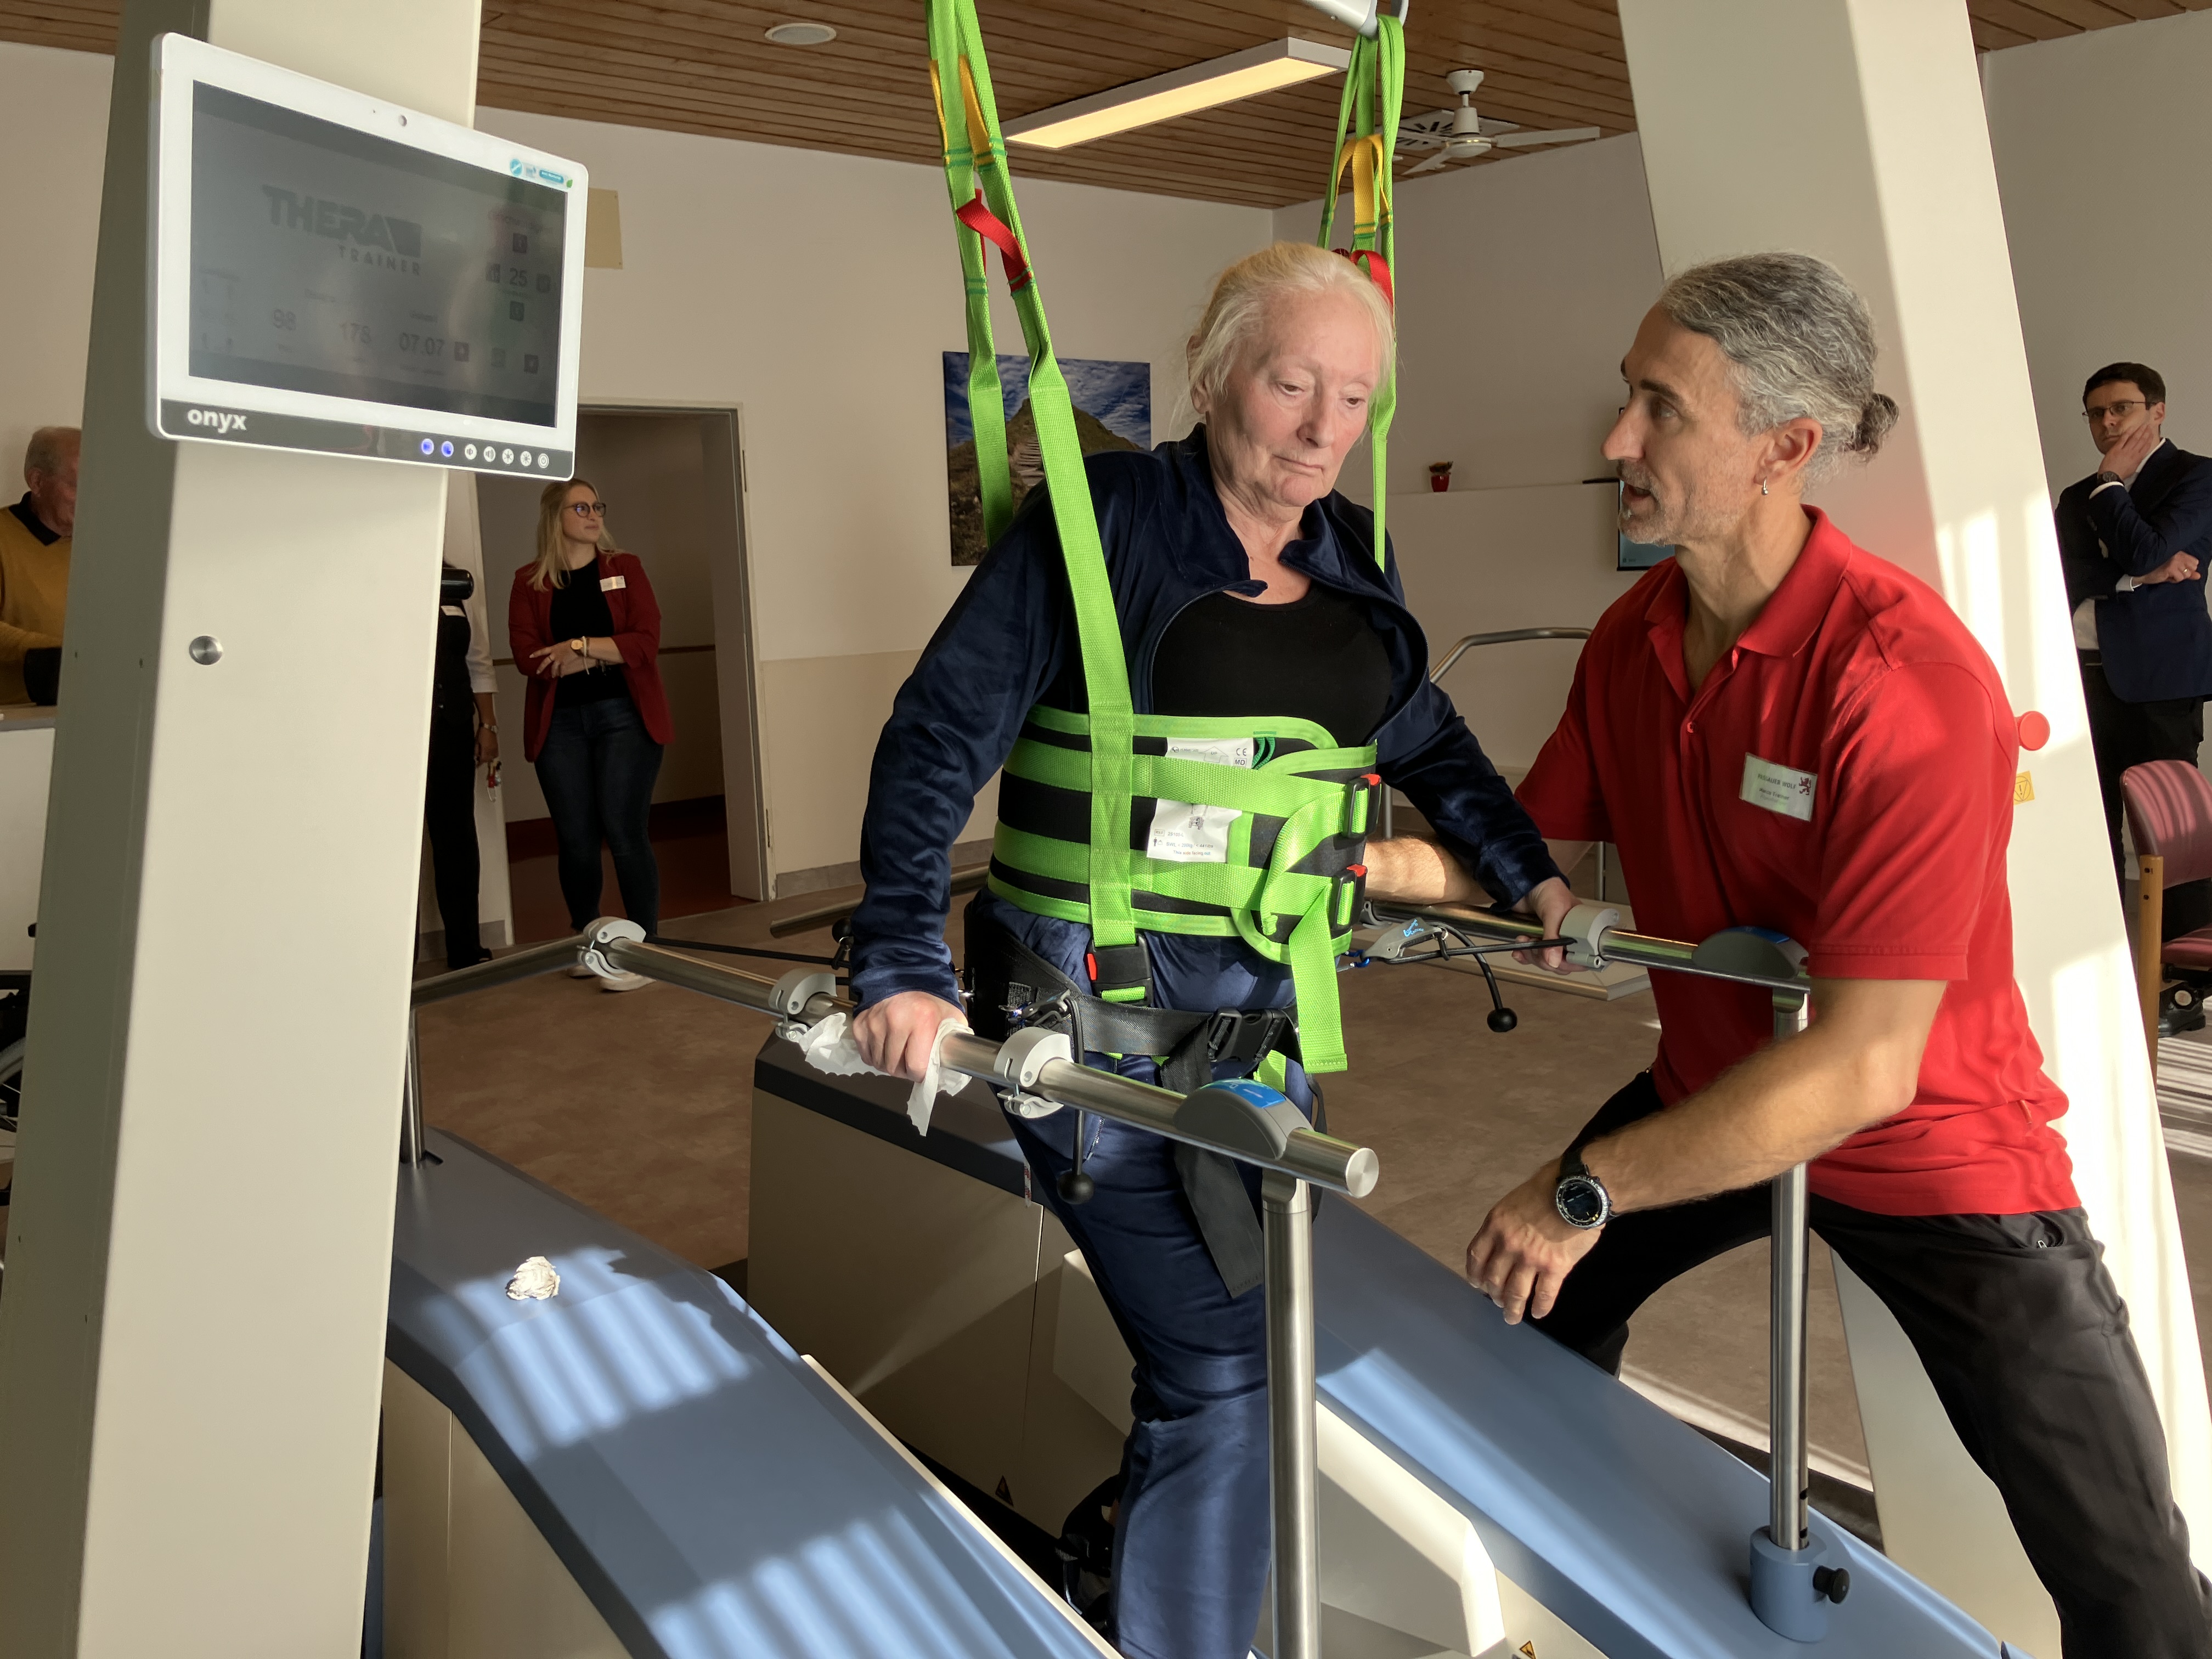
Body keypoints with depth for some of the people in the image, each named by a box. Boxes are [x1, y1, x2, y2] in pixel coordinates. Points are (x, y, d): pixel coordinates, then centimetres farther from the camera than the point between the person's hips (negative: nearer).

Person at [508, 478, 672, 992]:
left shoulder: (625, 568, 8)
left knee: (623, 831, -8)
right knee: (576, 839, 4)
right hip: (559, 722, 1)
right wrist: (603, 656, -11)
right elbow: (527, 656, -4)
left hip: (623, 716, -1)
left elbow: (646, 641, -4)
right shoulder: (530, 581, 8)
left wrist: (578, 647, -10)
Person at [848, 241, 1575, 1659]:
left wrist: (1531, 874, 16)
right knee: (1226, 1366, -9)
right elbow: (940, 740, -12)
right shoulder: (1100, 525, -9)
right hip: (1096, 1018, -6)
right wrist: (903, 967, -20)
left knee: (1244, 1345, 16)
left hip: (1266, 1011, 7)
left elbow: (1428, 742, 24)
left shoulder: (1350, 557, 9)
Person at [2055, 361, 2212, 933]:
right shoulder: (2078, 497, 18)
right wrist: (2139, 576, -11)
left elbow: (2143, 551, -14)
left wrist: (2110, 482, -2)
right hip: (2086, 672, 5)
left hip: (2159, 674, -5)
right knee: (2093, 820, 6)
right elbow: (2057, 575, 3)